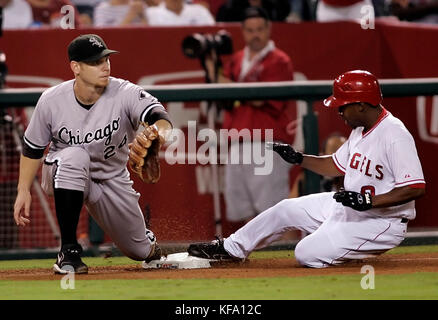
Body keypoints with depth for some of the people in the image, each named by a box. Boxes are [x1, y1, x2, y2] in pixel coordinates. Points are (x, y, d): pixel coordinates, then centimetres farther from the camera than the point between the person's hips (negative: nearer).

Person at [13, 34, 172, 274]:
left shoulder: (125, 93, -24)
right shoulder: (51, 101, -19)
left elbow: (157, 116, -42)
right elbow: (33, 148, -5)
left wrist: (160, 134, -65)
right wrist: (23, 190, -8)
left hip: (112, 180, 2)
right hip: (64, 177, -2)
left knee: (141, 251, 8)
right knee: (74, 155, -39)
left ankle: (146, 242, 53)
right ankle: (69, 250, -30)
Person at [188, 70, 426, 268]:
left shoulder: (395, 136, -27)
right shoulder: (361, 130, 5)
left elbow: (416, 188, -32)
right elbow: (337, 165, 19)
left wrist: (368, 201, -36)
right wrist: (298, 159, 7)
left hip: (382, 222, -10)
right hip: (347, 207, 10)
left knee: (307, 254, -18)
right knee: (286, 209, 14)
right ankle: (231, 248, 30)